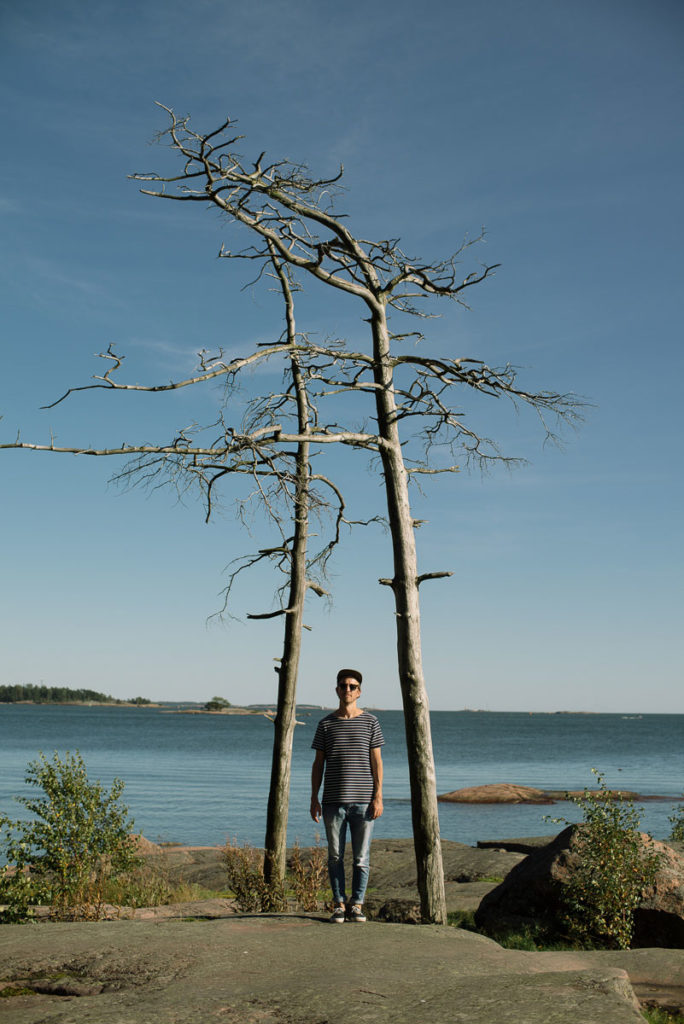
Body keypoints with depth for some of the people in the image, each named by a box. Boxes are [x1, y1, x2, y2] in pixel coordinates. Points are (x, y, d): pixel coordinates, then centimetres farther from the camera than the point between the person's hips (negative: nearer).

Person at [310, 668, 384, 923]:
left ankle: (357, 904, 14)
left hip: (363, 801, -1)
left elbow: (377, 762, 2)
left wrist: (378, 797, -5)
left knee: (361, 856, 3)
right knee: (335, 856, 6)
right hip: (333, 801, 1)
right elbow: (318, 763, 9)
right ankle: (339, 905, 16)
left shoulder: (370, 722, 3)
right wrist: (314, 799, 3)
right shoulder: (326, 724, 7)